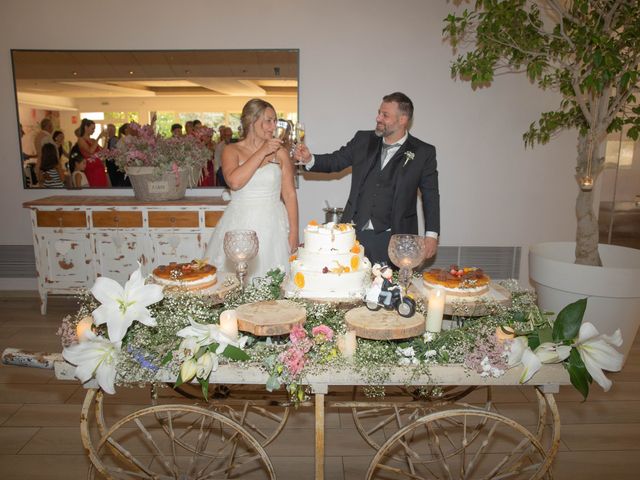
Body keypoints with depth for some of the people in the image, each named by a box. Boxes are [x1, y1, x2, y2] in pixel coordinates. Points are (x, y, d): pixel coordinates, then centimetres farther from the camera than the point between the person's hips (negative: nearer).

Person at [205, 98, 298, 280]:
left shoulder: (280, 152, 5)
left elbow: (289, 194, 3)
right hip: (240, 225, 0)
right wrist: (262, 153, -14)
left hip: (272, 226, 1)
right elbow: (235, 182, -17)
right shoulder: (232, 150, 3)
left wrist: (294, 232, -2)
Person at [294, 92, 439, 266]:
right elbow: (336, 160, 12)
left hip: (391, 238, -2)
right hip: (354, 232, 3)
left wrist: (432, 235, -2)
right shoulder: (363, 140, 7)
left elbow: (431, 196, 2)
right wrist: (309, 159, -8)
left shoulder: (423, 153, -1)